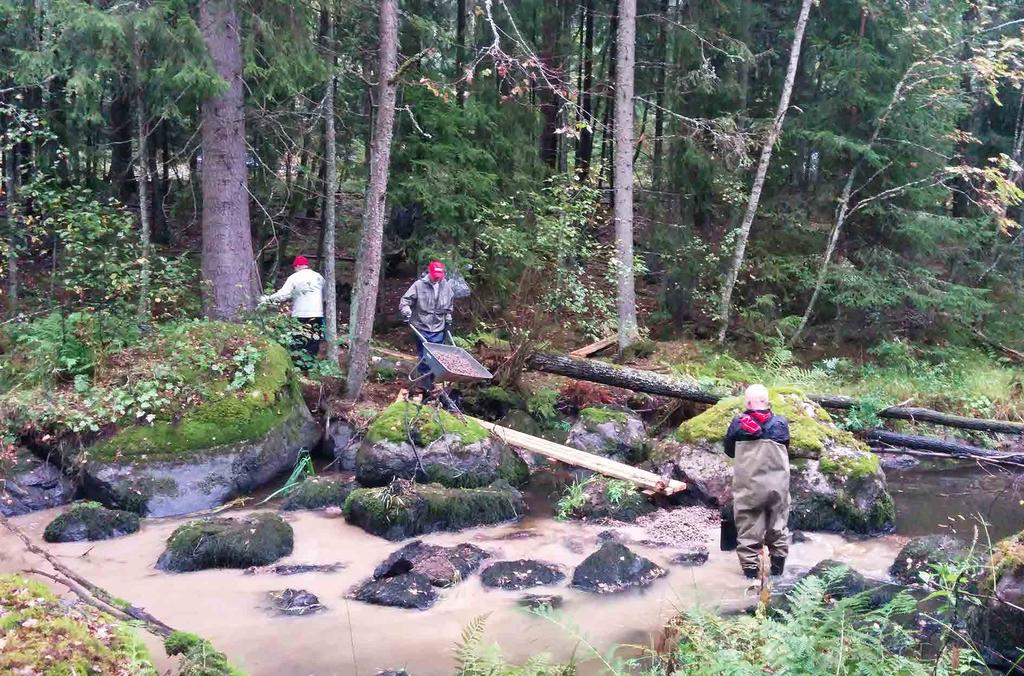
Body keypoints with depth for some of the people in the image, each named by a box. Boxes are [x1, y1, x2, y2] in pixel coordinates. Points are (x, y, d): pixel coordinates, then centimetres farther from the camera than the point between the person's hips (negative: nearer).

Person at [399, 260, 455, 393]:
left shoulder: (447, 286, 3)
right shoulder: (419, 285, -8)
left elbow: (449, 307, 17)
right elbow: (405, 302, -6)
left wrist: (448, 323, 17)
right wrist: (407, 315, -19)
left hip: (438, 329, 3)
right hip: (422, 328, -3)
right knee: (425, 356, -3)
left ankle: (431, 381, 18)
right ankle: (424, 382, 7)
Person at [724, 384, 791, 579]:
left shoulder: (738, 423, -6)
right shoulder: (780, 423, -4)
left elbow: (729, 451, 7)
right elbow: (786, 451, 11)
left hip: (747, 484, -1)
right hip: (777, 484, 1)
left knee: (748, 525, 6)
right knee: (777, 523, 16)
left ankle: (749, 565, 6)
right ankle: (778, 563, 19)